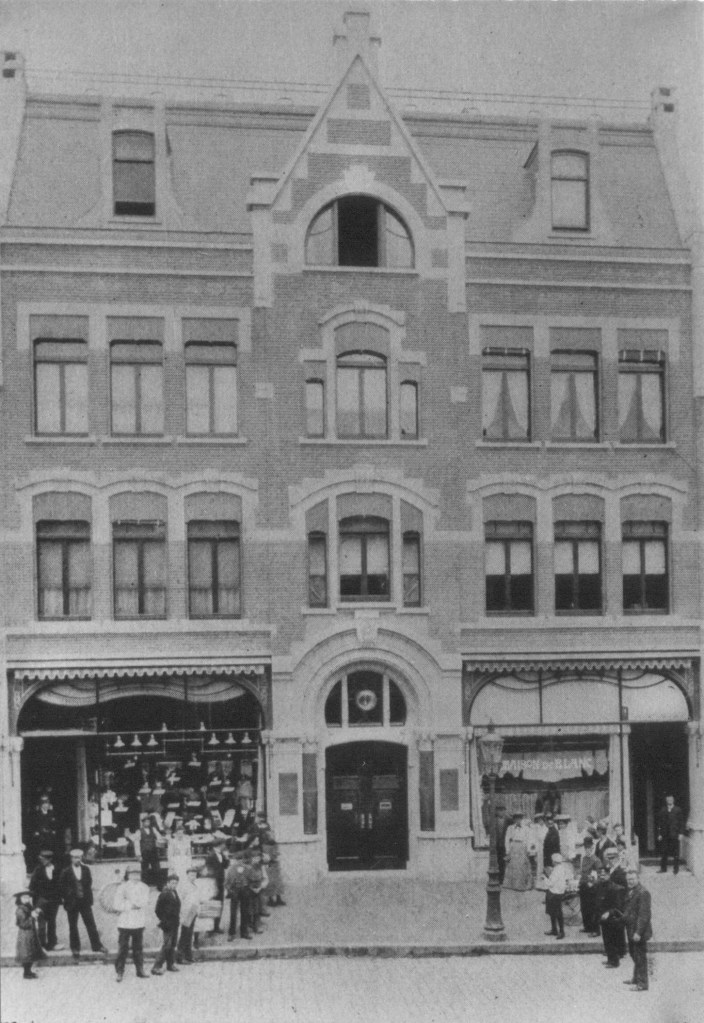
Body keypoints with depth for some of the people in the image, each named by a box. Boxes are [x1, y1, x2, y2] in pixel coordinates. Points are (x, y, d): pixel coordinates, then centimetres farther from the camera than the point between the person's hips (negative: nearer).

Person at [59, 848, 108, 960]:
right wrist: (65, 898, -3)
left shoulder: (86, 870, 2)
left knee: (91, 924, 1)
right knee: (73, 926, 5)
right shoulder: (66, 872, -6)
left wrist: (89, 898, 4)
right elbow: (61, 887, 0)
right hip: (72, 902, -2)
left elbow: (89, 883, 9)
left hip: (85, 901, 2)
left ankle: (97, 945, 7)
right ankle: (75, 949, 17)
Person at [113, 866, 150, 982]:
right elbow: (117, 905, -12)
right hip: (125, 923, -3)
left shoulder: (143, 888, 5)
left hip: (139, 923, 3)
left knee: (139, 948, 10)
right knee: (122, 948, -1)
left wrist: (128, 903, -16)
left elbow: (145, 902, -9)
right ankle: (120, 972, 8)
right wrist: (131, 906, -16)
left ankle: (140, 970, 20)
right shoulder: (122, 888, -5)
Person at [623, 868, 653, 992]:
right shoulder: (630, 892, 11)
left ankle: (642, 984, 7)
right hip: (631, 930, 10)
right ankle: (636, 979, 36)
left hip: (638, 931, -10)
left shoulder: (643, 893, -20)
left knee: (640, 956, -2)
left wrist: (638, 932, -24)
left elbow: (644, 914, -23)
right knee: (633, 953, 21)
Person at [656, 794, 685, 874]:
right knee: (663, 852, 2)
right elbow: (659, 822, 7)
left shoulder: (678, 810, 4)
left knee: (675, 852, 0)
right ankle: (663, 868, 10)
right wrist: (659, 834, 1)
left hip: (674, 834, -2)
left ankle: (676, 869, 10)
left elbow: (681, 822, 3)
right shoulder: (662, 810, 8)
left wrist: (681, 833, -4)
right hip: (664, 834, 2)